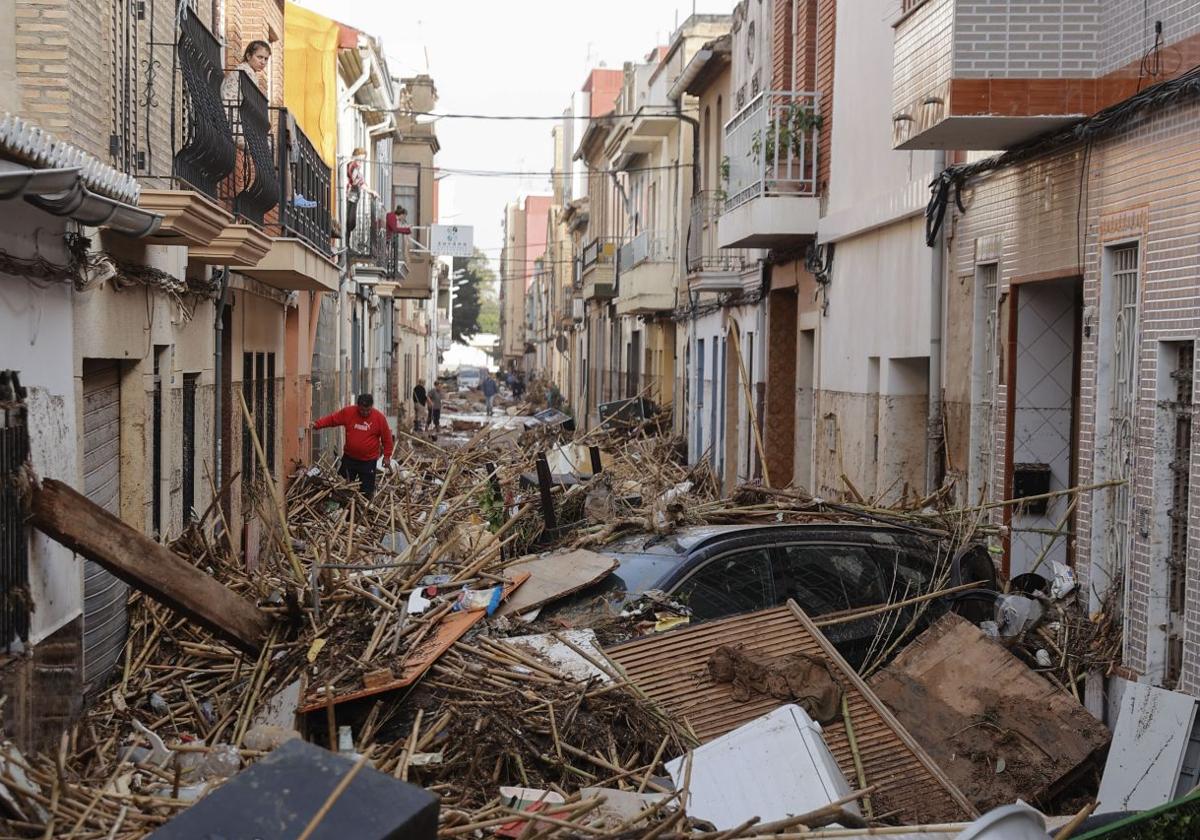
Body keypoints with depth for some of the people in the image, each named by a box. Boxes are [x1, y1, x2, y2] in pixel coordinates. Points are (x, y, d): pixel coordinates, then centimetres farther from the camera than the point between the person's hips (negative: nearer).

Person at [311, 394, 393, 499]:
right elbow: (331, 419, 2)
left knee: (366, 491, 1)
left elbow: (386, 438, -3)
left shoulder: (379, 417, -11)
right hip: (349, 458, 3)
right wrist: (318, 424, -13)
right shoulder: (348, 412, -7)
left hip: (368, 461, -2)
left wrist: (387, 456, -1)